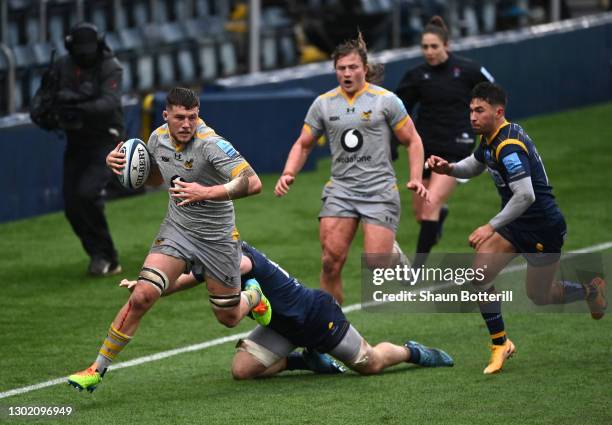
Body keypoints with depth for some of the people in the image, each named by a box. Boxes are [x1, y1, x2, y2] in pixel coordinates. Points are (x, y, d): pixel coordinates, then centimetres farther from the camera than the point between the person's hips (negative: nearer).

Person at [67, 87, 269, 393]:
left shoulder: (212, 144, -25)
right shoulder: (159, 138, -5)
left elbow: (252, 183, -34)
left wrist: (207, 192, -43)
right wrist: (120, 163, -1)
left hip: (217, 238, -3)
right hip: (176, 230, 3)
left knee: (228, 318, 11)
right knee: (142, 296, -17)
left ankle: (253, 295, 49)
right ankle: (98, 369, -9)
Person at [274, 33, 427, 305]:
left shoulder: (385, 100, 0)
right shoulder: (323, 104, 8)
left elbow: (412, 141, 5)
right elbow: (303, 144, 17)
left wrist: (416, 179, -8)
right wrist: (288, 174, 0)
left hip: (380, 191, -3)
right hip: (340, 189, 3)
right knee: (331, 260, -10)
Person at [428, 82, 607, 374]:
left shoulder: (509, 146, -28)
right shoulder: (490, 139, 3)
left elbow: (526, 195, -35)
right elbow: (474, 166, 23)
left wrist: (491, 227, -34)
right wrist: (448, 168, 2)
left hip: (543, 227, -8)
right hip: (516, 226, 8)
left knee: (539, 296, 6)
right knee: (479, 274, -8)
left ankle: (589, 290, 35)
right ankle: (500, 344, 4)